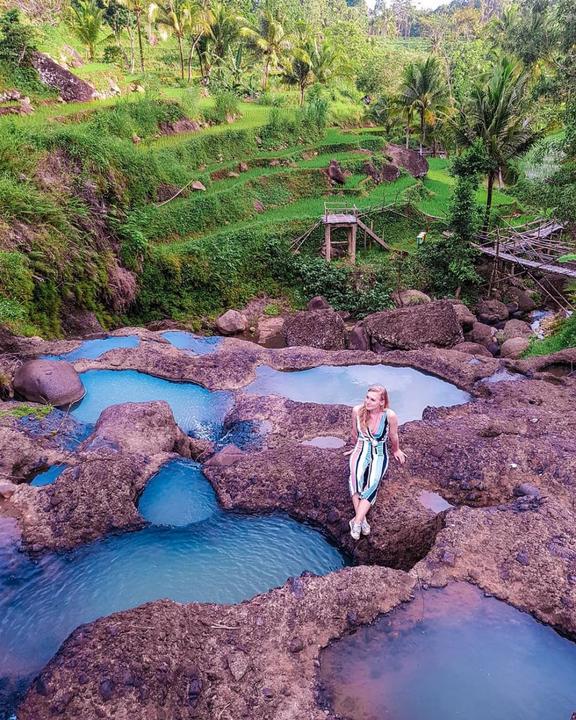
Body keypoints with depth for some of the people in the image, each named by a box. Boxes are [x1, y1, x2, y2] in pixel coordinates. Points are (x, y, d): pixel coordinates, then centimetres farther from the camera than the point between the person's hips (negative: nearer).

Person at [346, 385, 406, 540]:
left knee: (372, 483, -30)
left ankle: (357, 521, -33)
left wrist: (396, 450, 21)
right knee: (356, 477, -32)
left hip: (379, 454, -1)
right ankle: (362, 519, -34)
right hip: (361, 450, 1)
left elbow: (393, 436, 6)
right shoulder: (357, 410, -10)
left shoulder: (390, 415, -15)